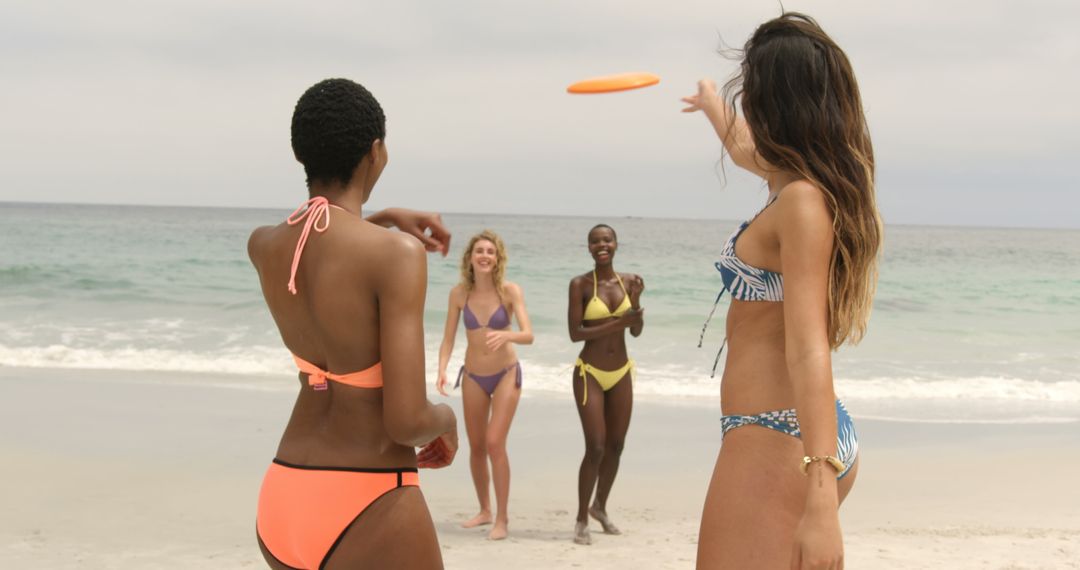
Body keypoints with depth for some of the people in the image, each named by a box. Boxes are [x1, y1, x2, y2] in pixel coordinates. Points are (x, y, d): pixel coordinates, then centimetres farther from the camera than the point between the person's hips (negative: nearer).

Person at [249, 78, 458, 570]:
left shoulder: (261, 245, 2)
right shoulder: (396, 253, -18)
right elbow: (406, 421, -21)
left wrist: (385, 218, 28)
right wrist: (446, 420, 0)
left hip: (282, 501, 7)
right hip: (369, 513, -7)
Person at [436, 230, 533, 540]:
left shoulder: (510, 291, -15)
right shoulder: (459, 293, -9)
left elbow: (528, 335, -23)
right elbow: (448, 340, -7)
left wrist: (506, 334, -44)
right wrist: (442, 371, -23)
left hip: (506, 374, -3)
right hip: (473, 376, 3)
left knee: (495, 444, -13)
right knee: (476, 447, 12)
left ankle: (502, 517, -2)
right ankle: (485, 510, 31)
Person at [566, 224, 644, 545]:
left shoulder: (628, 282, 4)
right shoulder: (580, 284, -8)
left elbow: (637, 331, 3)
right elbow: (575, 334, -14)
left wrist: (636, 301, -16)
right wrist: (617, 323, -22)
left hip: (621, 373, 5)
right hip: (590, 373, -5)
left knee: (616, 446, 13)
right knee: (595, 448, -9)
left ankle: (600, 507, 34)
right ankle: (582, 520, 5)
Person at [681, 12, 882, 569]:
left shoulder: (803, 199, -17)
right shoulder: (815, 180, 10)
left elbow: (808, 351, -27)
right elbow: (748, 150, 35)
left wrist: (820, 500, -33)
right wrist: (712, 106, 56)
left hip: (777, 441, -10)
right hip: (812, 439, 10)